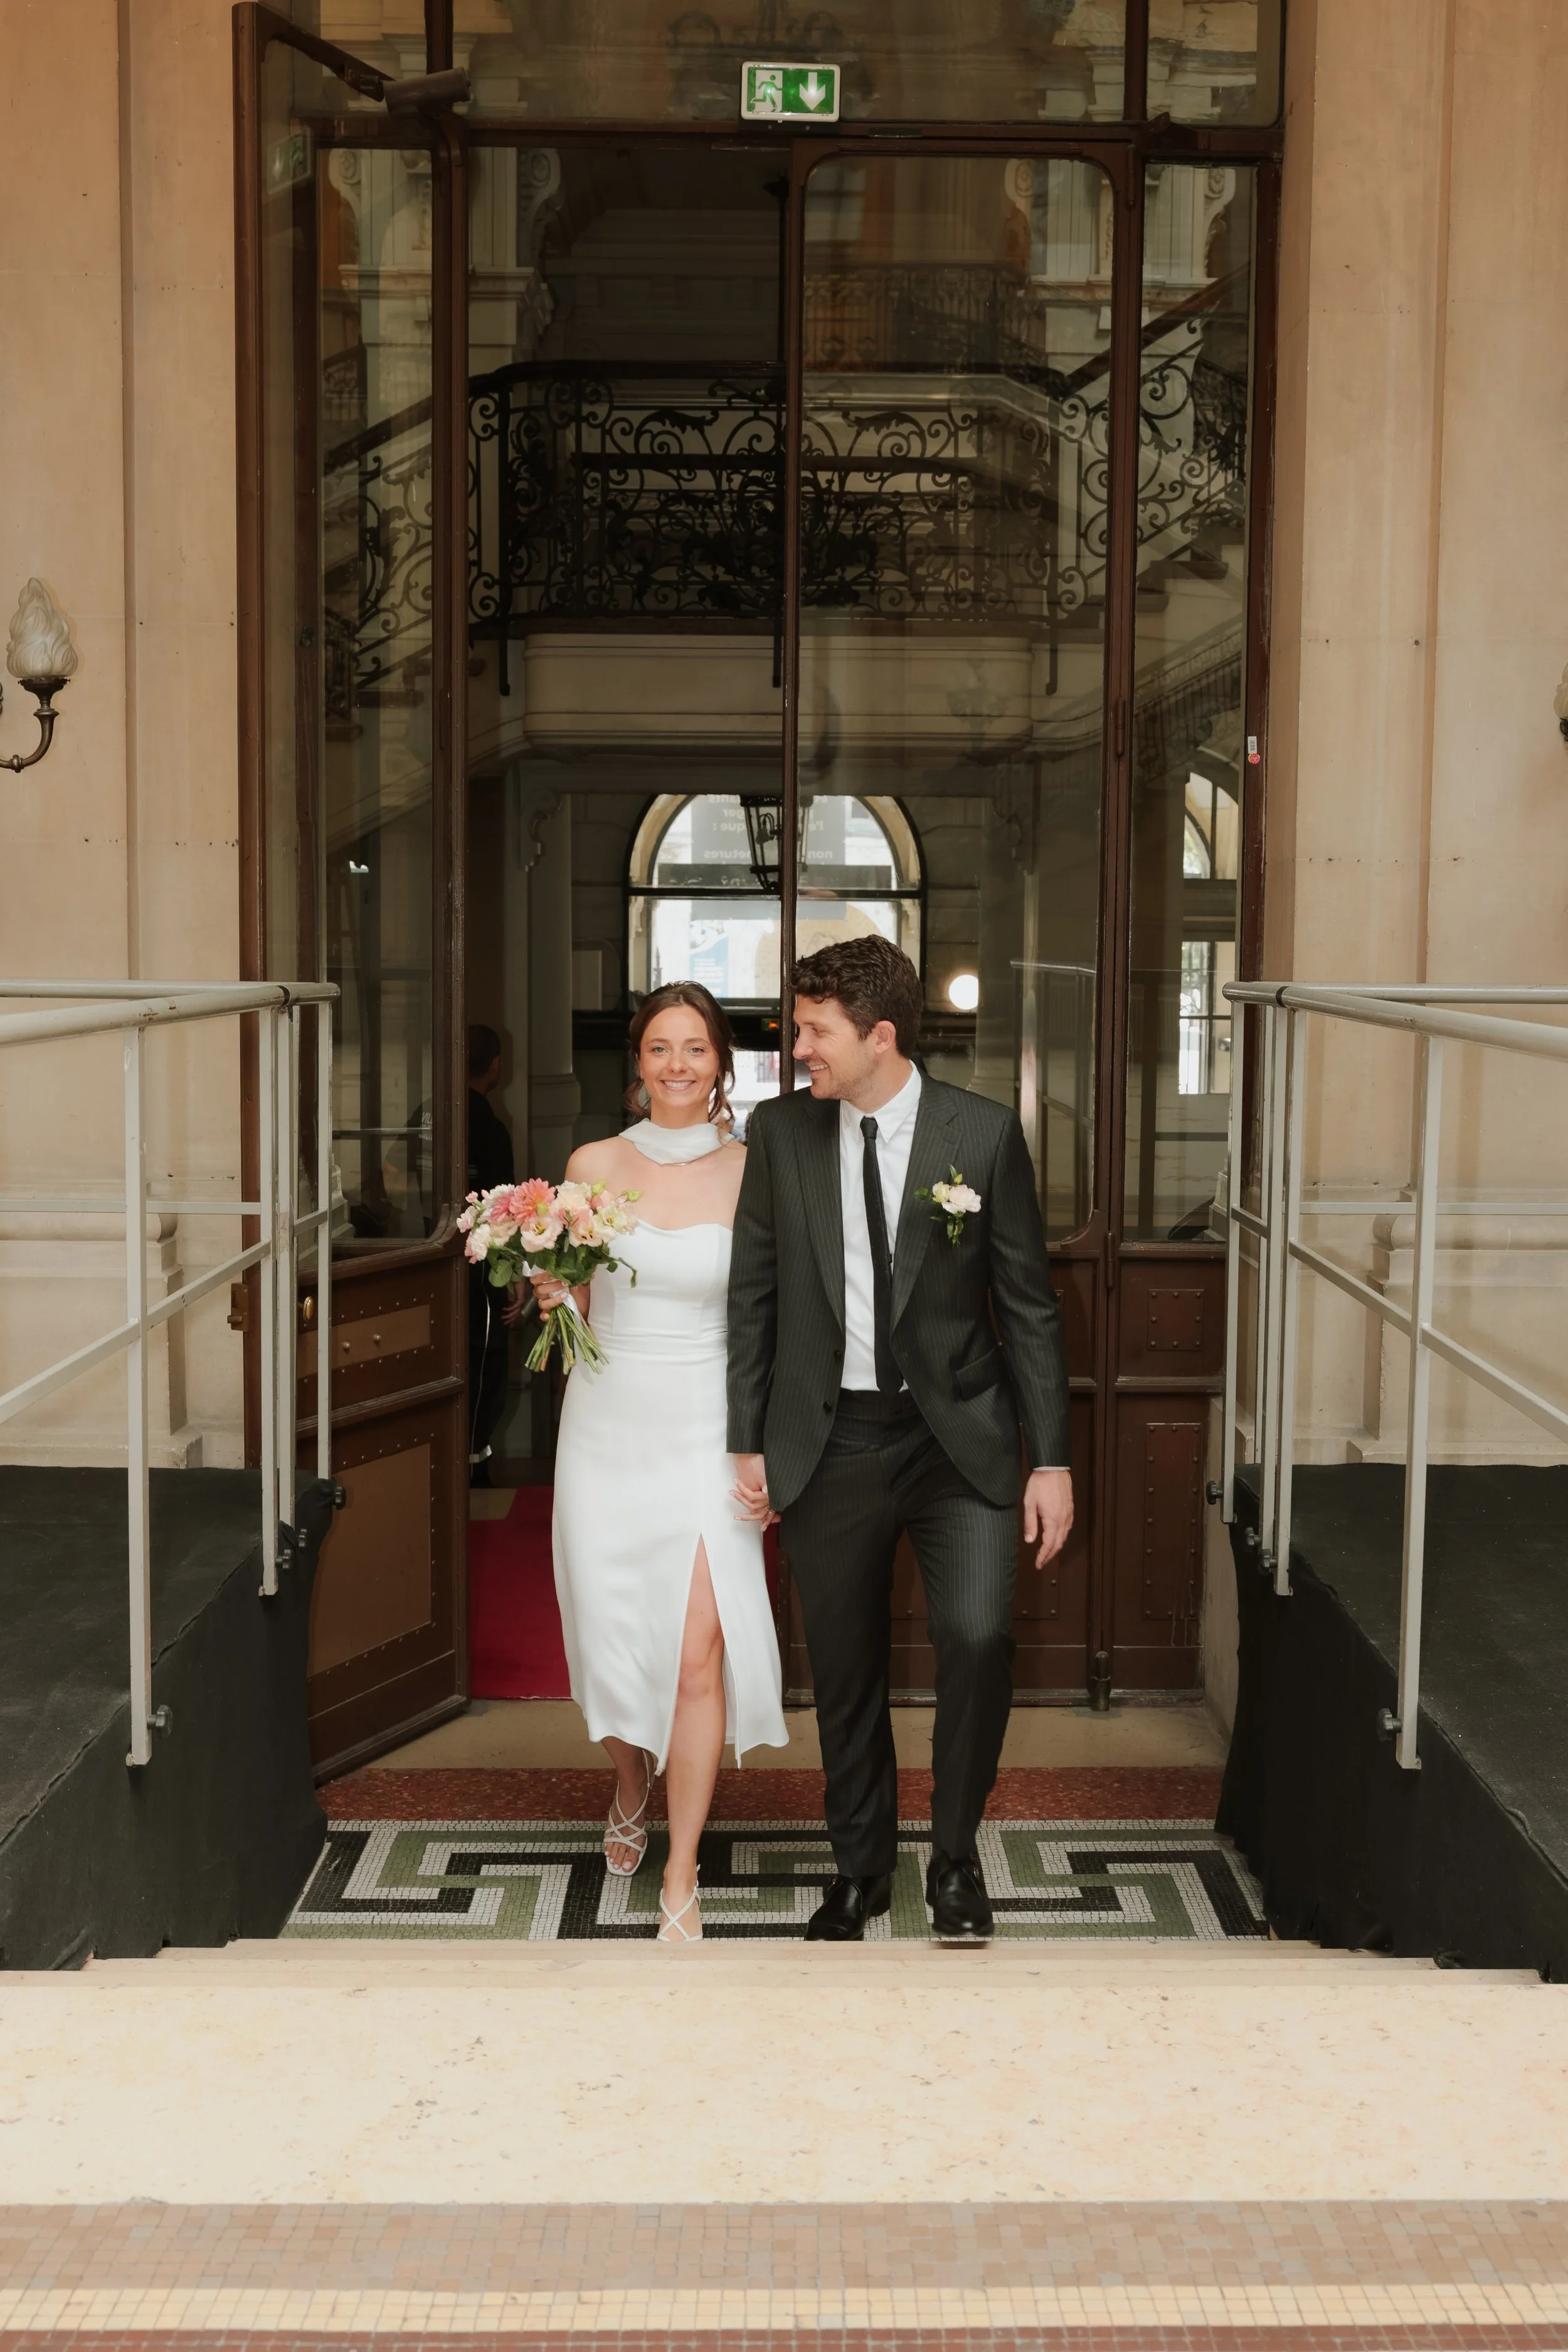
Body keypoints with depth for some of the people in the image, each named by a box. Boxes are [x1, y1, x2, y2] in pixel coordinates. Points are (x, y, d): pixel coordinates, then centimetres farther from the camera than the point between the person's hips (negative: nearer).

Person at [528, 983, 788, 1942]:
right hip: (608, 1427, 2)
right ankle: (632, 1787, 44)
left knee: (698, 1655, -8)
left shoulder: (752, 1173, -2)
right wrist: (550, 1296, -10)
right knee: (612, 1637, 10)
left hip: (705, 1437, -2)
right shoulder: (595, 1164, 2)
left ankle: (682, 1879, 6)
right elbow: (569, 1306, 13)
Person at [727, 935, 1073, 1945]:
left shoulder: (984, 1132, -5)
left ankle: (956, 1859, 8)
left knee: (978, 1636, -16)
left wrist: (1052, 1456, -5)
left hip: (960, 1437, -2)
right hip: (829, 1439, 2)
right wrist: (749, 1442, 5)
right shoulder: (780, 1132, 1)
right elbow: (753, 1292, 7)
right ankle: (862, 1868, 32)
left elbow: (1029, 1301, -2)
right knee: (846, 1670, 10)